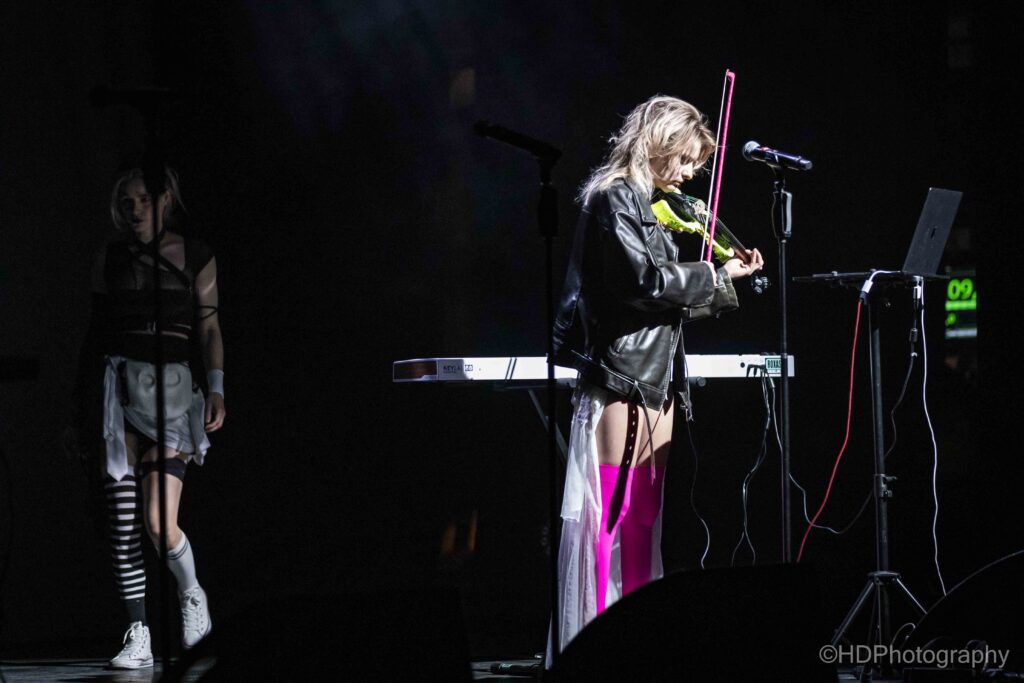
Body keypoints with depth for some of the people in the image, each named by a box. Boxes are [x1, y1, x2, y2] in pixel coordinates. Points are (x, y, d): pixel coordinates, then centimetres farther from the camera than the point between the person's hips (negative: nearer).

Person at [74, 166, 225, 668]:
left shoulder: (196, 258, 5)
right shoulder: (110, 258, 11)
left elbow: (209, 327, 4)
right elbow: (96, 330, 15)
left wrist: (216, 389, -8)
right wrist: (82, 403, 13)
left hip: (172, 387, -2)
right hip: (118, 386, 3)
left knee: (158, 521, -15)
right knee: (122, 522, -4)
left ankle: (192, 594, 15)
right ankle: (138, 636, 1)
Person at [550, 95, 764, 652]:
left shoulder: (651, 209, 20)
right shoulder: (614, 199, -6)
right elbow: (646, 278, -18)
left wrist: (726, 284, 13)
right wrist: (716, 277, -6)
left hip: (658, 383, 9)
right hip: (621, 379, -9)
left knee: (644, 517, 7)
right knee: (608, 512, -10)